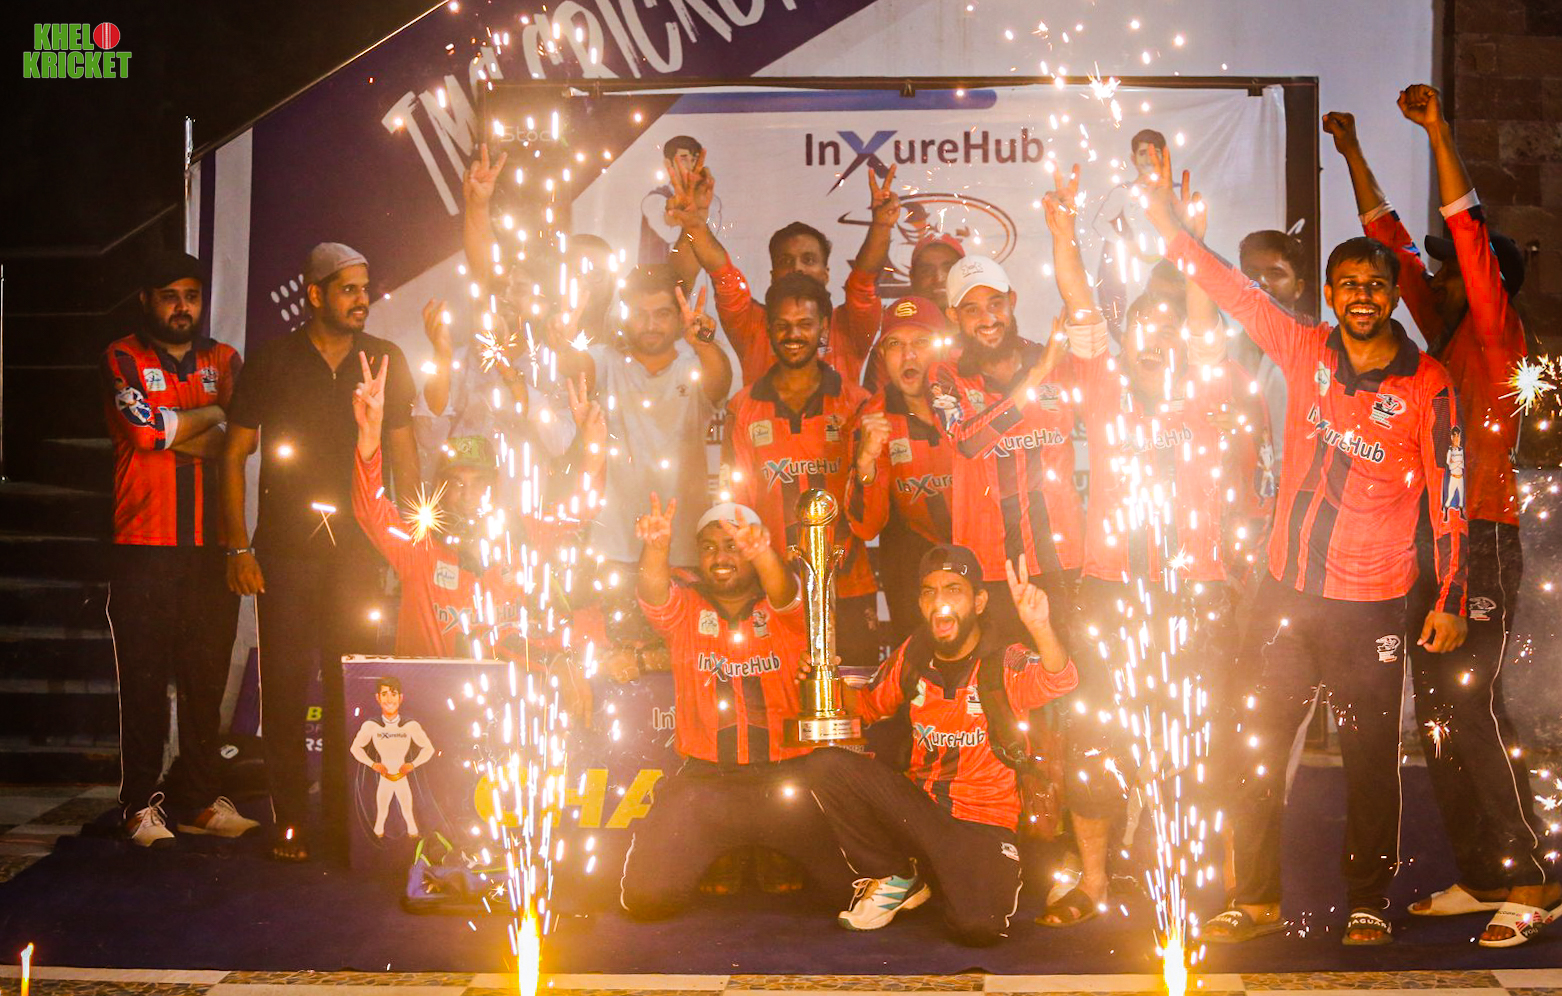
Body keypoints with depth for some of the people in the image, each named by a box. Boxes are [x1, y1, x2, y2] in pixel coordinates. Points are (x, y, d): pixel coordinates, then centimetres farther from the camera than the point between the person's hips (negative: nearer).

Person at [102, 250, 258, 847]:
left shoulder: (224, 360, 15)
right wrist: (209, 415, 0)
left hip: (212, 544, 3)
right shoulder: (122, 359, 6)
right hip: (145, 545, -3)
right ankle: (140, 804, 4)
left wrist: (172, 432, -9)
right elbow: (146, 427, -11)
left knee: (207, 676, 5)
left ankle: (200, 799, 12)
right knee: (144, 678, -2)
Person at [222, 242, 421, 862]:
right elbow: (235, 454, 5)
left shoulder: (386, 361, 8)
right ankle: (290, 821, 9)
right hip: (284, 548, -1)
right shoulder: (272, 362, 3)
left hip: (359, 546, 1)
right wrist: (238, 547, -2)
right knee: (285, 685, -1)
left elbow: (404, 453, 12)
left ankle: (345, 816, 12)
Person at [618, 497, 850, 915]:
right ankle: (723, 864, 21)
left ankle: (781, 864, 22)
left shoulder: (784, 611, 2)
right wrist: (657, 548, -38)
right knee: (645, 896, -11)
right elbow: (653, 594, -15)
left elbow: (783, 594, -21)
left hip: (786, 777, -1)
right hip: (704, 781, 1)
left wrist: (762, 554, -44)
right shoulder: (685, 609, 6)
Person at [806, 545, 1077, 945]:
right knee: (825, 764, -18)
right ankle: (894, 878, 3)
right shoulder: (913, 655, 3)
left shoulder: (1005, 663, -12)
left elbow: (1058, 682, -34)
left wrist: (1040, 627, -54)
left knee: (978, 926, -30)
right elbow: (868, 706, 18)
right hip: (917, 803, 4)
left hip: (983, 818, -4)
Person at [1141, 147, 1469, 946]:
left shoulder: (1427, 385, -4)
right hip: (1288, 589, 3)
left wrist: (1450, 598, -4)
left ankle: (1369, 904, 20)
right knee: (1257, 749, 6)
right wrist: (1173, 226, -5)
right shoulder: (1306, 352, 4)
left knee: (1370, 758, 5)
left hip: (1371, 606, -3)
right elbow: (1235, 292, 5)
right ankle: (1256, 901, 18)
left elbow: (1447, 496, -2)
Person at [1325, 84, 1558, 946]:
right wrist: (1352, 154, 21)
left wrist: (1440, 132, -20)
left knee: (1470, 705, -13)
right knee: (1436, 713, 8)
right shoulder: (1440, 336, 14)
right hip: (1429, 541, 8)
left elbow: (1471, 237, -17)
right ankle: (1480, 877, 15)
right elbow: (1391, 238, 19)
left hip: (1481, 541, -8)